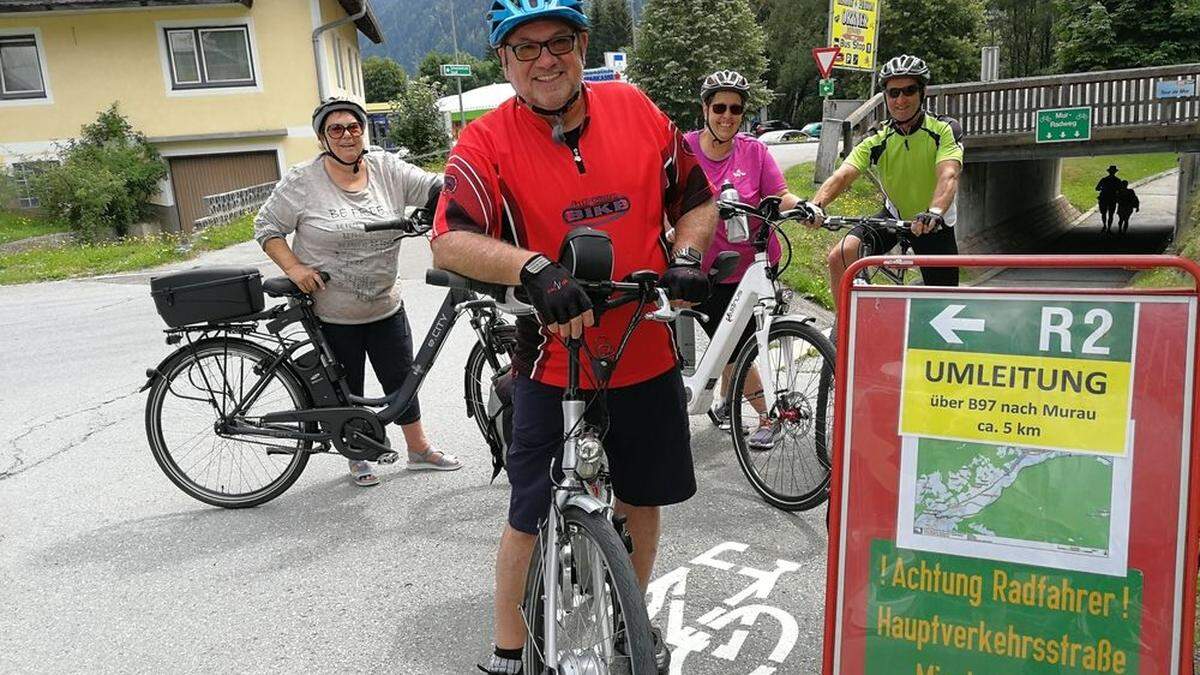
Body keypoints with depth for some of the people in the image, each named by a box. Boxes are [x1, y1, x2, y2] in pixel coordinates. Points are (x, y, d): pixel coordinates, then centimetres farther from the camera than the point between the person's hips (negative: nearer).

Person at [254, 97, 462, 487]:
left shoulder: (387, 170, -1)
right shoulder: (302, 182, -8)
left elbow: (437, 190, -6)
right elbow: (267, 227, -1)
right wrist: (293, 267, -15)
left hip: (386, 308, 3)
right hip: (332, 315, -2)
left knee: (401, 380, 14)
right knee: (347, 390, 12)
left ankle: (419, 450, 32)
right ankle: (357, 458, 33)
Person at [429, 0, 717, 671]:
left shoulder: (635, 109, 0)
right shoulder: (487, 141, -9)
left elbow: (697, 200, 9)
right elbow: (451, 241, -23)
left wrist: (686, 256, -10)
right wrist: (535, 267, -39)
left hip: (647, 355, 4)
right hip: (555, 365, -3)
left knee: (642, 497, 18)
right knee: (532, 516, 5)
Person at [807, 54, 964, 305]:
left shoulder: (945, 130, -17)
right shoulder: (877, 140, -12)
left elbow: (948, 176, -34)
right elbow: (842, 175, -27)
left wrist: (934, 212, -56)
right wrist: (816, 204, -48)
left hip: (935, 225, -1)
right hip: (894, 216, 2)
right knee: (840, 256, -21)